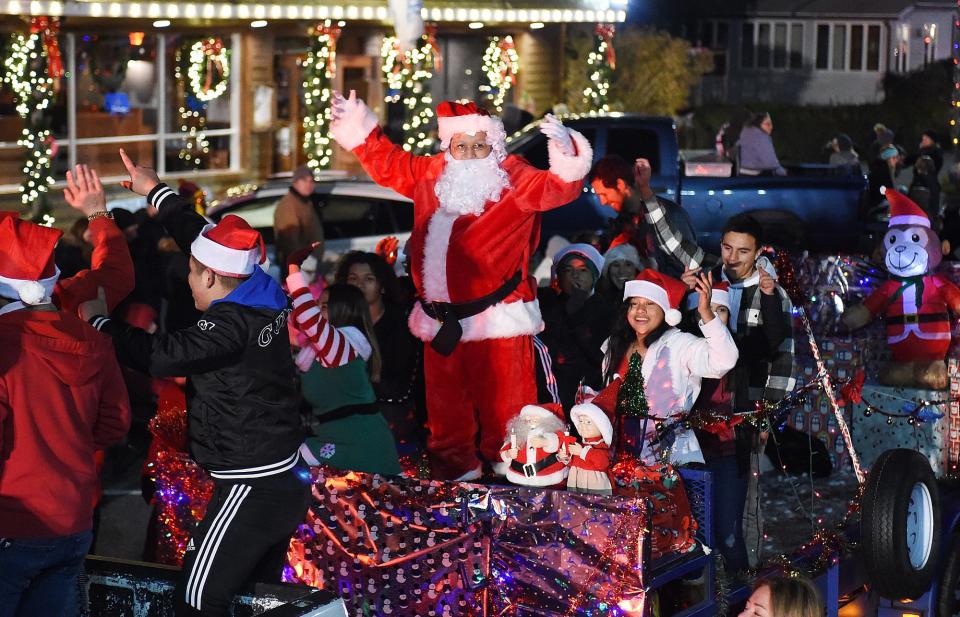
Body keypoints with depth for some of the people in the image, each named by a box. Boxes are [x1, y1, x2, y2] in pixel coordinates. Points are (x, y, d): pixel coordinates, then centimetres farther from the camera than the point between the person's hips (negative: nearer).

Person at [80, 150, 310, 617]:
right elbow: (206, 238, 16)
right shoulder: (261, 299, 5)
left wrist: (99, 321, -9)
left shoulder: (229, 325, -20)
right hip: (285, 481, 9)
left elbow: (160, 356, -24)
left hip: (251, 490, -9)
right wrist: (156, 191, 25)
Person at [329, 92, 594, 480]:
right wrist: (358, 127, 22)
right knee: (445, 401, 16)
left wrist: (566, 154, -39)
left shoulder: (516, 180, -5)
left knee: (502, 400, -3)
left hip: (497, 318, -5)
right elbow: (387, 163, 25)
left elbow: (557, 187, -21)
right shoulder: (430, 175, 10)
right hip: (441, 321, 6)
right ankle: (453, 465, 31)